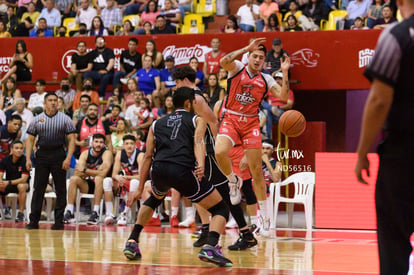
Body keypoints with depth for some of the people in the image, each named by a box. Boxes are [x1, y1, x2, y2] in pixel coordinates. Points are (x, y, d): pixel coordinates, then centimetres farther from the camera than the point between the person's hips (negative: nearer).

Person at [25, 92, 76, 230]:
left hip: (58, 156, -1)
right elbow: (30, 139, 10)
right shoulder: (37, 120, 9)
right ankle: (33, 221, 3)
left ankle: (59, 221, 7)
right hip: (42, 155, 1)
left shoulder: (65, 119, 3)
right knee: (38, 189, 1)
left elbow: (71, 140, 0)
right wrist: (28, 158, 0)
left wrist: (68, 158, -11)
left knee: (60, 190, 1)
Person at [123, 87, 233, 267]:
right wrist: (201, 165, -18)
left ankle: (132, 242, 27)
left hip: (159, 170, 4)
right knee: (221, 209, 8)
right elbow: (198, 142, -1)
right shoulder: (197, 120, 20)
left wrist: (140, 189, 26)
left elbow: (148, 156, 25)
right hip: (183, 170, -4)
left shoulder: (157, 124, 30)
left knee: (154, 199, 39)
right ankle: (210, 247, -19)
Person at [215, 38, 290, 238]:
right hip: (231, 119, -2)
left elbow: (284, 97, 0)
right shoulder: (237, 68, 2)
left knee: (256, 170, 1)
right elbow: (224, 61, -21)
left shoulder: (266, 79, 9)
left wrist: (285, 73, -7)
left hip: (251, 123, 2)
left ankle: (264, 216, 9)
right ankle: (233, 181, 1)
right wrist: (247, 48, -21)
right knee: (219, 152, -31)